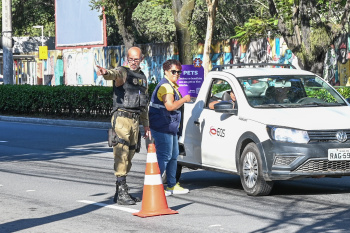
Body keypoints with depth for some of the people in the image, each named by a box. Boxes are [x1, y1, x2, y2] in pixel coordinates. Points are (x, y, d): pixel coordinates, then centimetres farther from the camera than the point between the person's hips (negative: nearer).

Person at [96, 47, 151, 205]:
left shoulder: (142, 77, 19)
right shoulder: (123, 72, -3)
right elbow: (115, 74, -30)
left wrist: (146, 126, 24)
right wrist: (106, 73, -54)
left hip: (135, 120, 8)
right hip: (121, 118, -8)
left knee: (129, 156, 10)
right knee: (122, 155, -12)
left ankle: (120, 192, 16)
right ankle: (121, 193, -15)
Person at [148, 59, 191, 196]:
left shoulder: (172, 86, 19)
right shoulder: (165, 86, -15)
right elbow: (170, 106, -26)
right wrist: (184, 99, -12)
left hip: (170, 127, 11)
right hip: (162, 128, -11)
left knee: (173, 155, 15)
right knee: (164, 156, -12)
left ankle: (172, 186, 24)